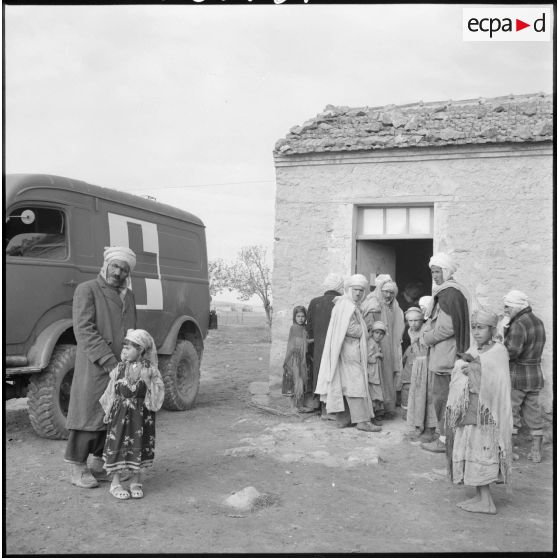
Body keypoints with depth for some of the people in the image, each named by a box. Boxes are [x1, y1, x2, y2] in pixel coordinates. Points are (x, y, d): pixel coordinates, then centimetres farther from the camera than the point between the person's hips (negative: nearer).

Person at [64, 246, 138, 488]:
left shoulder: (128, 296, 16)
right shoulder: (87, 290, -4)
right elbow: (84, 330, -14)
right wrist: (110, 362, -20)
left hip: (122, 370, 6)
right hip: (95, 369, -6)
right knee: (90, 413, -2)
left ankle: (100, 463, 23)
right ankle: (78, 468, 11)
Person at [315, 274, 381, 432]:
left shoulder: (347, 304, 16)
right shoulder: (348, 306, -14)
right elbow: (352, 329, -21)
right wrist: (366, 333, -2)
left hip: (346, 352, 10)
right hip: (350, 350, -10)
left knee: (343, 384, 10)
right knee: (356, 383, -8)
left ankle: (342, 418, 14)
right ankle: (362, 420, -6)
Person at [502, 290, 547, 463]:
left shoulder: (518, 325, -20)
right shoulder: (538, 322, 9)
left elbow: (512, 352, -27)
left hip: (517, 376, -8)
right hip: (536, 375, 8)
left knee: (510, 413, 4)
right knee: (533, 413, 14)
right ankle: (537, 452, 20)